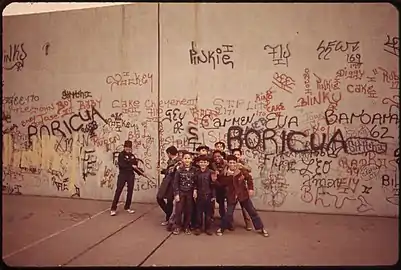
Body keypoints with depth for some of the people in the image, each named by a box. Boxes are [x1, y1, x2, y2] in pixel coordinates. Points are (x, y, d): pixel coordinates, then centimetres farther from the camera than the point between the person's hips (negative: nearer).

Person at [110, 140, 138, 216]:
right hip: (122, 174, -5)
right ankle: (113, 209, 1)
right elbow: (121, 164, -20)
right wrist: (131, 165, -21)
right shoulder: (121, 154, -6)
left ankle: (127, 207, 23)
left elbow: (135, 165, 10)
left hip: (131, 175, 5)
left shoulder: (132, 156, 9)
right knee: (118, 191, -5)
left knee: (130, 191, 9)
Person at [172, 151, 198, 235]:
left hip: (190, 193, 1)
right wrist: (176, 194, -9)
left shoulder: (194, 170, -3)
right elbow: (175, 182, -5)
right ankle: (177, 226, 17)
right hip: (181, 192, -1)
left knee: (188, 210, 7)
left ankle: (186, 226, 22)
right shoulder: (179, 170, -6)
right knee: (179, 210, 1)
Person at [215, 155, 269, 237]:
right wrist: (226, 175, -33)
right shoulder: (225, 173, -10)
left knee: (252, 212, 9)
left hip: (243, 194, 1)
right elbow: (221, 183, -24)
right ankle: (221, 228, 22)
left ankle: (261, 228, 24)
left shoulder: (242, 171, -10)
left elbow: (249, 178, 5)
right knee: (229, 214, -2)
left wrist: (250, 188, 0)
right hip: (232, 196, -1)